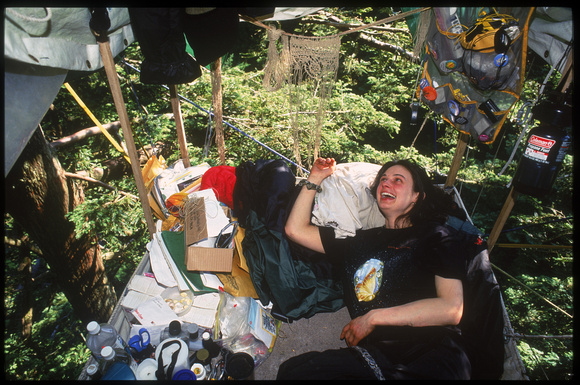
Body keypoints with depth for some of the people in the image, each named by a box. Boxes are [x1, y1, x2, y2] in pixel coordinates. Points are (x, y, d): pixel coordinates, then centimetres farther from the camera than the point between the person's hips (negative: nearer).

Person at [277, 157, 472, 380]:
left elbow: (451, 309, -4)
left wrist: (373, 317, -5)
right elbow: (295, 229, 21)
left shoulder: (432, 235, 9)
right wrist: (315, 178, 22)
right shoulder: (362, 241, 20)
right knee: (291, 371, -19)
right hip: (375, 354, 6)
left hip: (430, 355, -5)